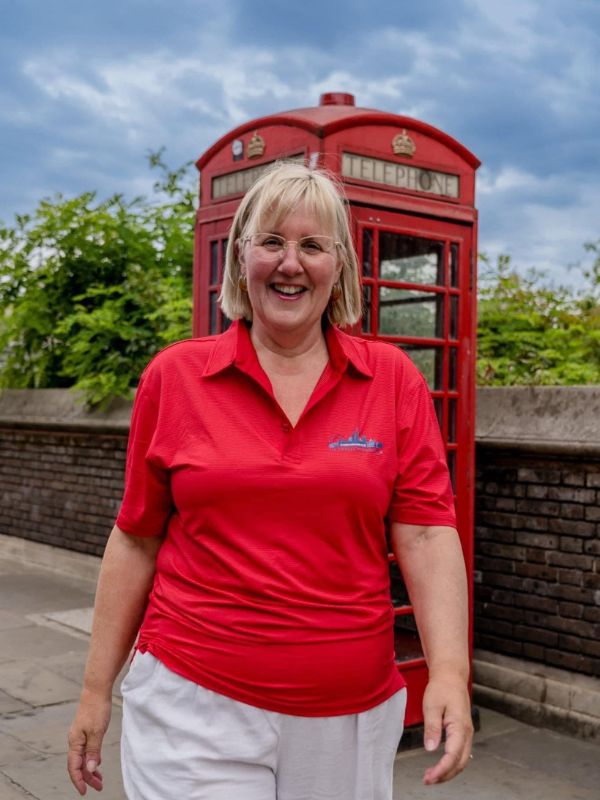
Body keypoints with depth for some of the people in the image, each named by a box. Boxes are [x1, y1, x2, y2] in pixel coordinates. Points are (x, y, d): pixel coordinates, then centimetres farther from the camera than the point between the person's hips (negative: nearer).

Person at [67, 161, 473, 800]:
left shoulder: (393, 379, 0)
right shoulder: (174, 375, -1)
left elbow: (425, 532, -4)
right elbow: (137, 539, 4)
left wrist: (449, 672, -16)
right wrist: (97, 689, 6)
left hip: (351, 714, 1)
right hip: (195, 707, -1)